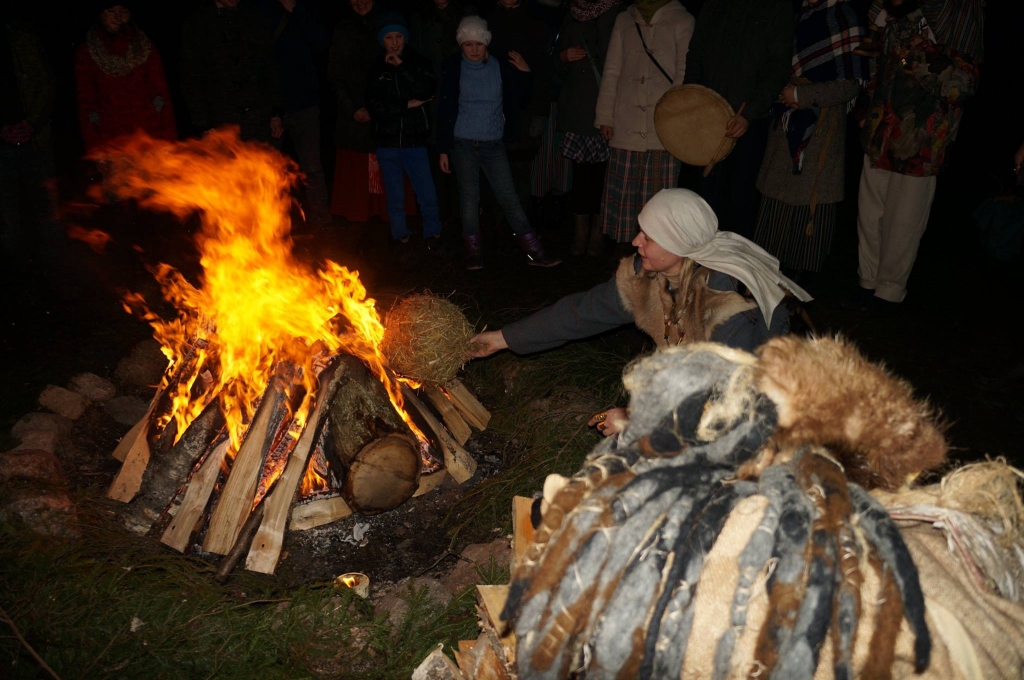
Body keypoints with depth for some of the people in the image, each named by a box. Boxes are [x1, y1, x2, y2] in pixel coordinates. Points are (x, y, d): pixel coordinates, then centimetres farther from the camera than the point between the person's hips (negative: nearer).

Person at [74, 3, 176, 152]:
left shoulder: (145, 48, 11)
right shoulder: (86, 52, 10)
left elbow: (161, 93, 6)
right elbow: (86, 100, 6)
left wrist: (168, 140, -5)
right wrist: (94, 148, -4)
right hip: (109, 138, 0)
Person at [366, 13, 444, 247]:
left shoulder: (418, 63, 6)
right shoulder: (376, 69, 6)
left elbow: (427, 91, -12)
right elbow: (375, 106, -4)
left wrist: (401, 66, -13)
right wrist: (407, 105, -10)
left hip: (415, 139, -1)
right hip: (387, 141, 1)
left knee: (427, 193, -5)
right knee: (395, 196, 8)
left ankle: (432, 233, 11)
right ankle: (400, 236, 20)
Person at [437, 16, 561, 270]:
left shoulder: (502, 65, 0)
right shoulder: (453, 68, -2)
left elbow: (518, 101, 7)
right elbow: (445, 109, 0)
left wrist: (524, 74, -8)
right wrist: (443, 149, -1)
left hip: (494, 144, 1)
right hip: (463, 144, -1)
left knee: (509, 196, -1)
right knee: (469, 197, 1)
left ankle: (534, 252, 2)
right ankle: (474, 253, 11)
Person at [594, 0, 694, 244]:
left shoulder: (682, 21, 3)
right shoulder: (623, 20, 13)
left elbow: (684, 75, -3)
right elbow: (611, 72, 13)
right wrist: (605, 116, 8)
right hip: (626, 125, 3)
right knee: (623, 193, 4)